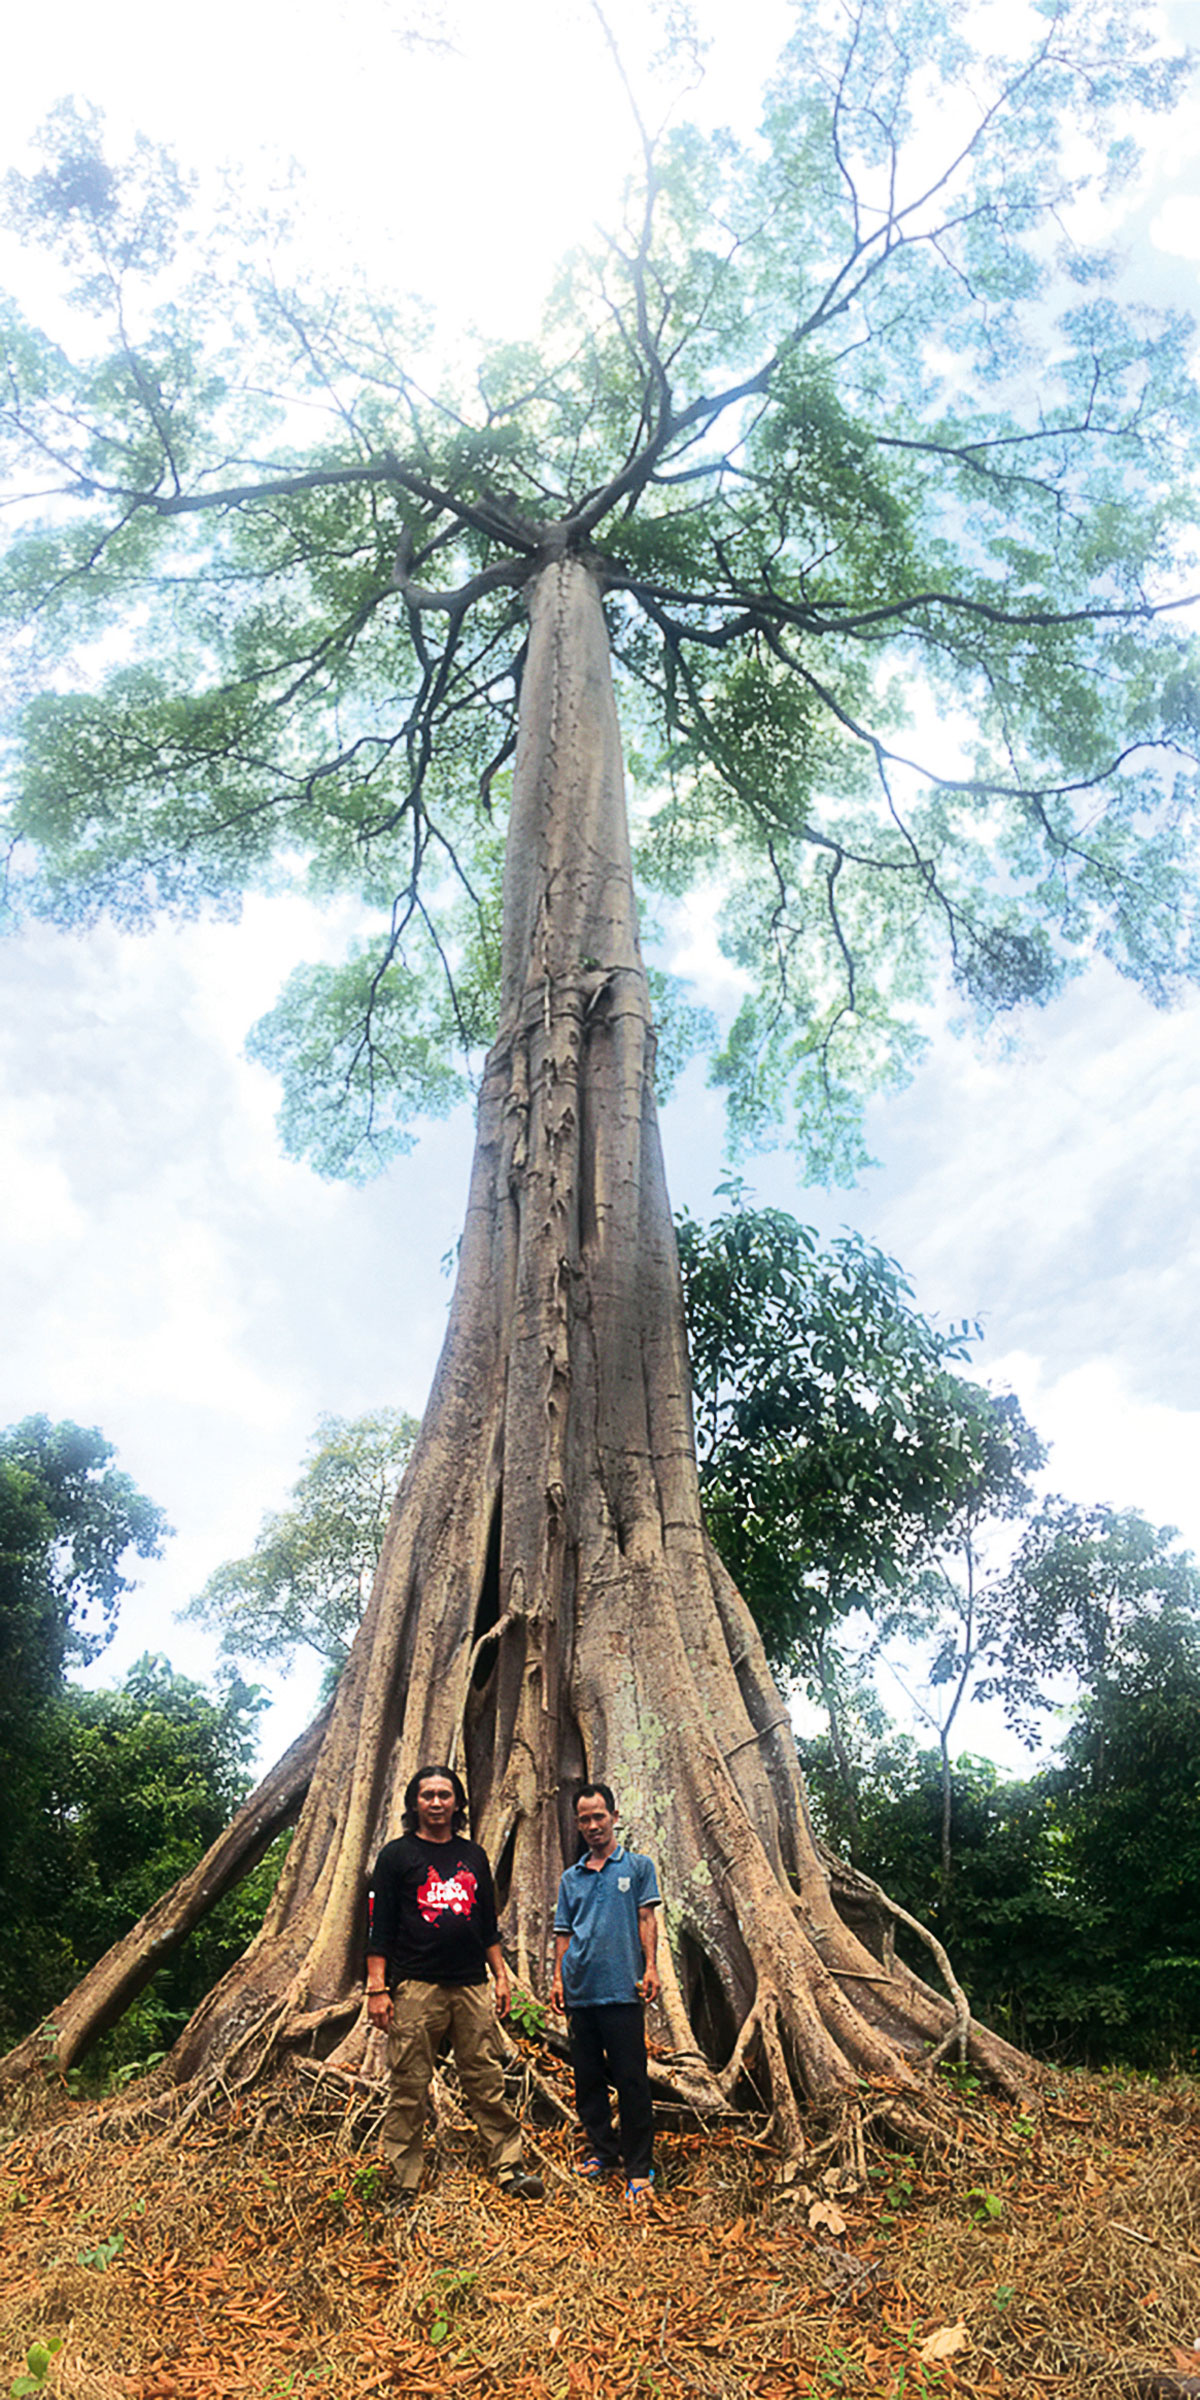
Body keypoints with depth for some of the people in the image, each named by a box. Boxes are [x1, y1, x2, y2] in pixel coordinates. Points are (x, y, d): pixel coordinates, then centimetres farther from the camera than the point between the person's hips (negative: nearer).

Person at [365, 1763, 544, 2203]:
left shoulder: (473, 1856, 13)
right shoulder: (396, 1855, 1)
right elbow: (379, 1927, -1)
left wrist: (501, 1976, 13)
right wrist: (377, 1988, -8)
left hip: (472, 1985, 3)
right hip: (416, 1985, -3)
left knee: (487, 2082, 5)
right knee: (409, 2089, 1)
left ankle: (508, 2167, 13)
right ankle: (403, 2185, 12)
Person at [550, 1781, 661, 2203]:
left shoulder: (638, 1866, 4)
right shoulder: (571, 1878, 14)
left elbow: (646, 1920, 0)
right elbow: (564, 1932, 15)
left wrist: (650, 1968, -9)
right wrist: (558, 1978, 7)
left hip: (622, 1990, -4)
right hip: (579, 1993, 4)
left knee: (631, 2080, -3)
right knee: (587, 2077, 12)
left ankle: (639, 2168, 7)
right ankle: (602, 2150, 27)